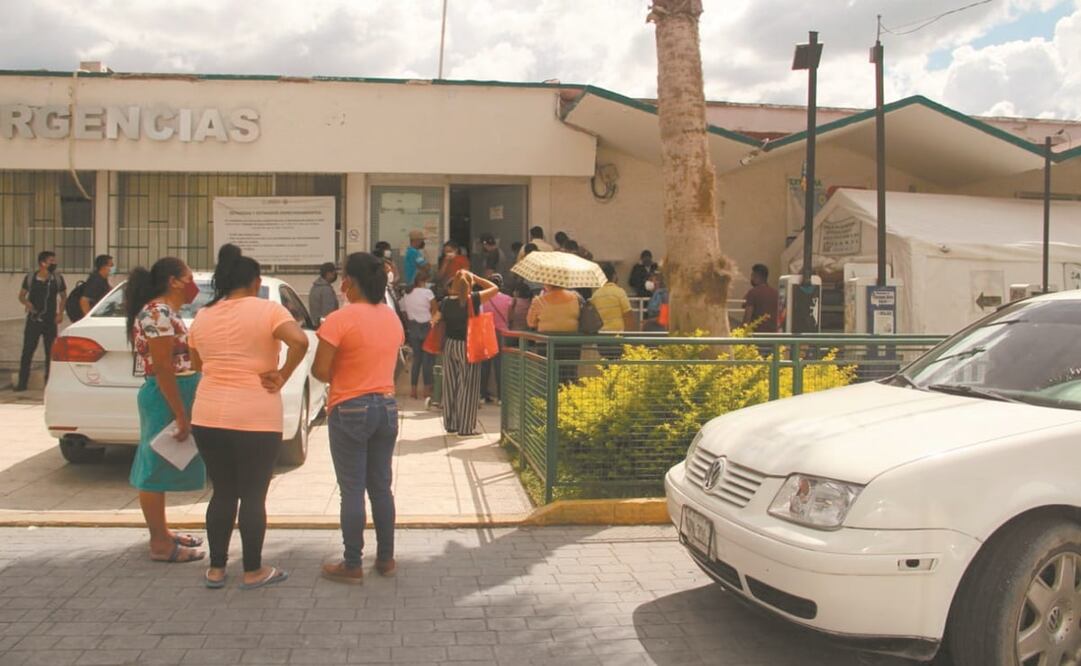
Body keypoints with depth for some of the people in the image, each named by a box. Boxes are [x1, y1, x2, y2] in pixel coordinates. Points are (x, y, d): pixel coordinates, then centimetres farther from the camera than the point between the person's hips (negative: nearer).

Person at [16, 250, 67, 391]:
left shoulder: (58, 279, 0)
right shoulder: (30, 278, -2)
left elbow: (63, 296, 10)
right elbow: (21, 295, 7)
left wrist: (60, 313, -2)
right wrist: (26, 302, -15)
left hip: (51, 321, 1)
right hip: (33, 320, -1)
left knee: (51, 352, 4)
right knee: (27, 351, -2)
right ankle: (22, 382, 5)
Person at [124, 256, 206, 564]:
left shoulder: (166, 312, 14)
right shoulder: (159, 314, -17)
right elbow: (162, 369, -22)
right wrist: (181, 416, -22)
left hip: (175, 397, 10)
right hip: (166, 400, -10)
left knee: (159, 467, 17)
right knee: (156, 468, -2)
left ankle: (162, 532, 28)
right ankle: (160, 544, 5)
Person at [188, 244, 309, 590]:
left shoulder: (202, 316, 9)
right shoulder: (267, 309, -7)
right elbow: (300, 341, -23)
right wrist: (282, 376, -13)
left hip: (208, 416, 5)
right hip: (256, 418, -4)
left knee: (222, 493, 16)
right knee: (253, 496, 6)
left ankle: (216, 568, 23)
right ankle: (253, 571, 15)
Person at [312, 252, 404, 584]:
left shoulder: (341, 319, -16)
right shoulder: (392, 317, 5)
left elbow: (320, 370, -16)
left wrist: (338, 378, 3)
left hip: (350, 410, -6)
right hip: (386, 406, 6)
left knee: (353, 491, 2)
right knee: (381, 487, 15)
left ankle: (352, 565, 11)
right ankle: (386, 559, 23)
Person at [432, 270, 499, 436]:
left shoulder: (446, 302, -1)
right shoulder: (473, 300, -13)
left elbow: (435, 321, 8)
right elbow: (494, 288, -4)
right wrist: (475, 277, 0)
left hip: (449, 344, 5)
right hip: (467, 346, -5)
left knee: (450, 385, 11)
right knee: (467, 386, 1)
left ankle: (450, 424, 20)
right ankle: (465, 427, 3)